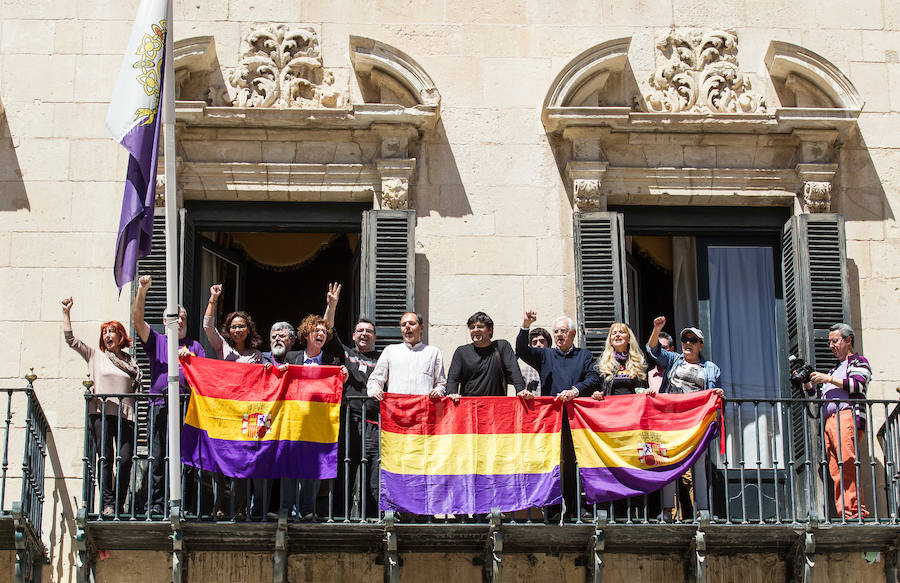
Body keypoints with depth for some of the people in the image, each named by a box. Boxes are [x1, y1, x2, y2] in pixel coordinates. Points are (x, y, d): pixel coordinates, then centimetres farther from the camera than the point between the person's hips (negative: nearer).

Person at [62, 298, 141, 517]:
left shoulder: (131, 361, 17)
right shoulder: (96, 356, 13)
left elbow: (137, 388, 18)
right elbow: (70, 339, 7)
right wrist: (66, 312, 3)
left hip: (125, 414, 1)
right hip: (101, 411, -1)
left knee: (125, 459, -6)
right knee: (106, 458, -9)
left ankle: (119, 504, 2)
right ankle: (107, 503, -8)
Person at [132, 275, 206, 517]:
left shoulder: (195, 347, 21)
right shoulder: (156, 341, 18)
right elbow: (137, 319, 3)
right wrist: (142, 292, -9)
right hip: (160, 406, 0)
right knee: (157, 458, -5)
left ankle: (182, 504, -2)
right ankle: (156, 505, -4)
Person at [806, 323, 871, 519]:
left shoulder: (858, 362, 14)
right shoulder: (835, 370, 35)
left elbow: (858, 385, -6)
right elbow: (818, 396, 33)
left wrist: (828, 379, -6)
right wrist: (808, 383, 16)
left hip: (847, 416, -7)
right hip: (830, 420, 7)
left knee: (847, 464, -22)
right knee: (835, 471, -6)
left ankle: (854, 511, -28)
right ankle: (844, 512, -12)